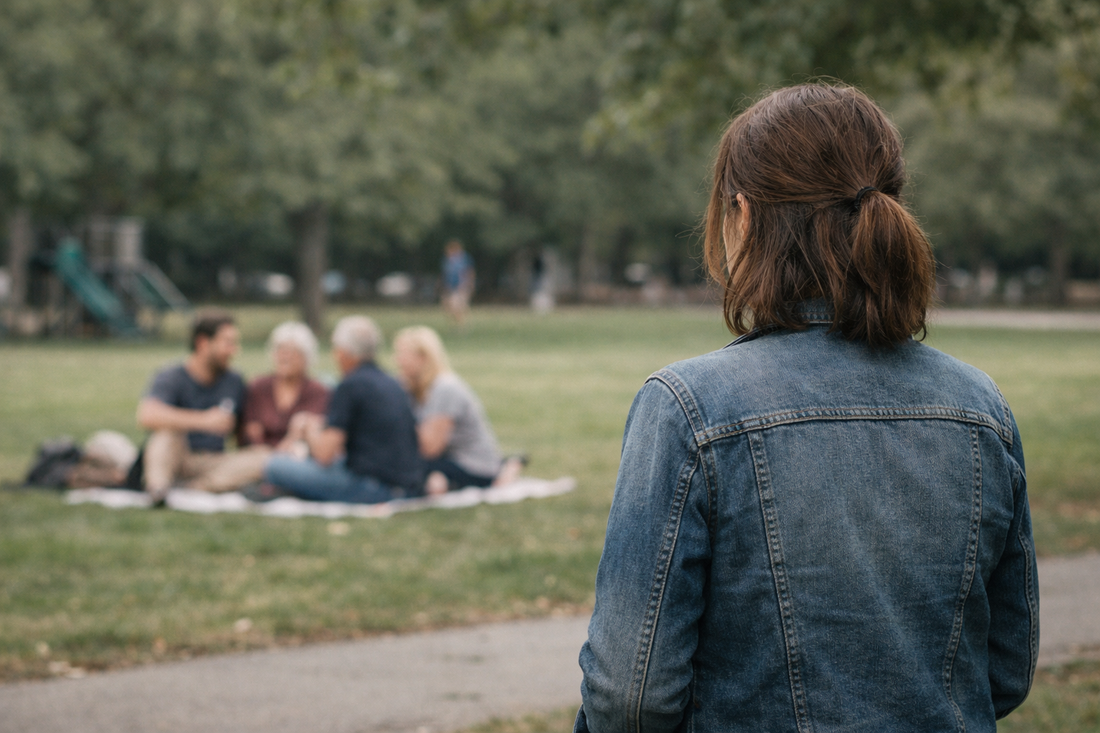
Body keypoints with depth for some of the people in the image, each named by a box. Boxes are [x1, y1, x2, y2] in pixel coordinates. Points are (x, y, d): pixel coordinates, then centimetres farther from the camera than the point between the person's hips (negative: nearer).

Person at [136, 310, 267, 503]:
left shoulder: (234, 383, 9)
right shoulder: (170, 378, -10)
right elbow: (147, 416, -31)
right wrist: (204, 420, -33)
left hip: (212, 463, 5)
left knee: (265, 458, -21)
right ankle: (157, 486, -52)